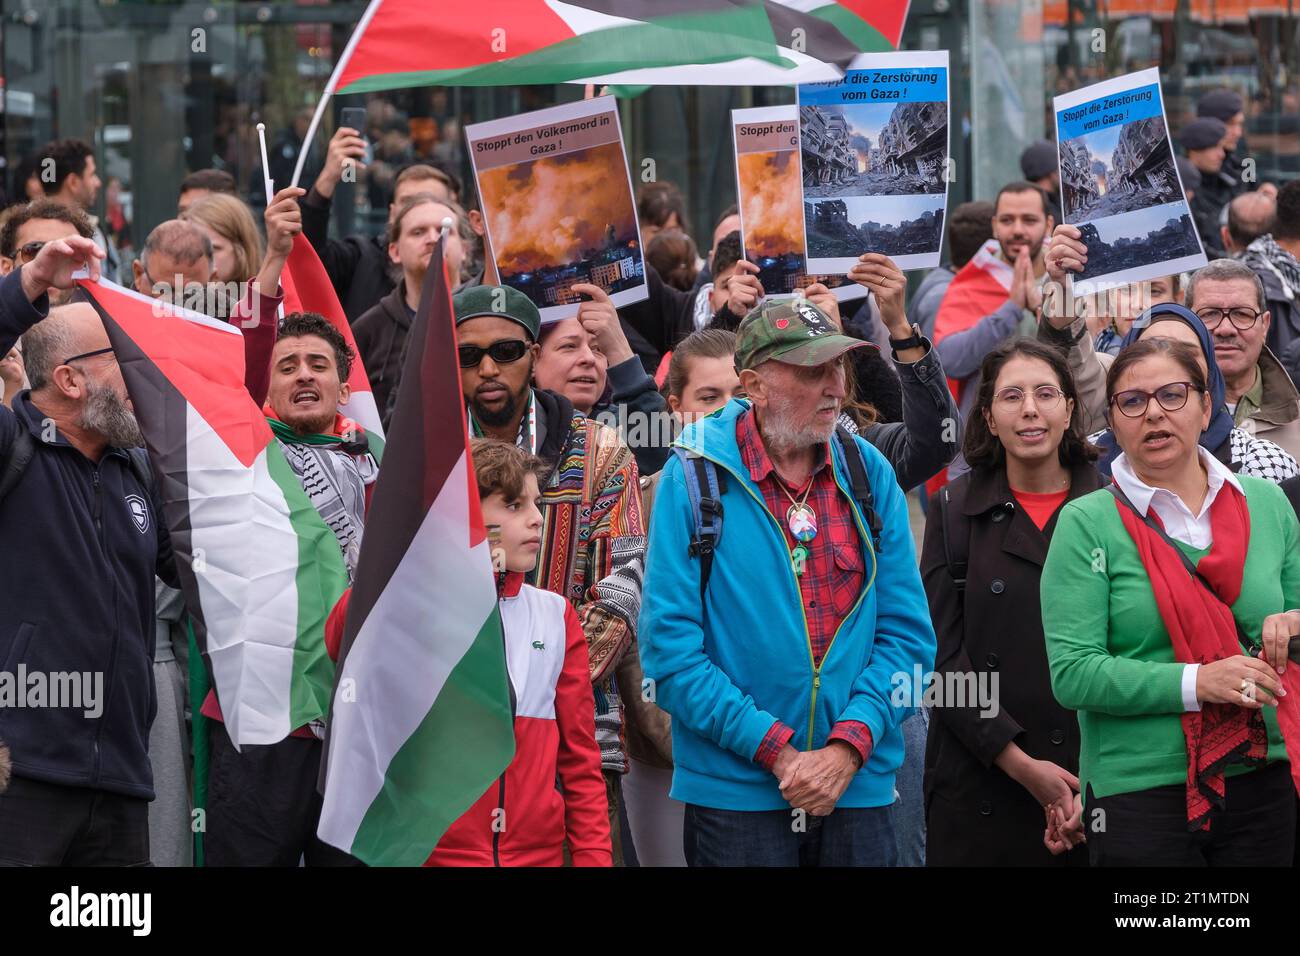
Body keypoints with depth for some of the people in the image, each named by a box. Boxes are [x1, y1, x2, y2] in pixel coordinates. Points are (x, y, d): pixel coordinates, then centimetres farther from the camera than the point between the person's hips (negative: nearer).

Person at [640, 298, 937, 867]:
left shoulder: (869, 473, 4)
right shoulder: (694, 478, -6)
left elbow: (907, 632, 3)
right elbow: (668, 645, -10)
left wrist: (849, 745, -12)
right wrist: (776, 750, -15)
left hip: (860, 791, 3)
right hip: (736, 793, -3)